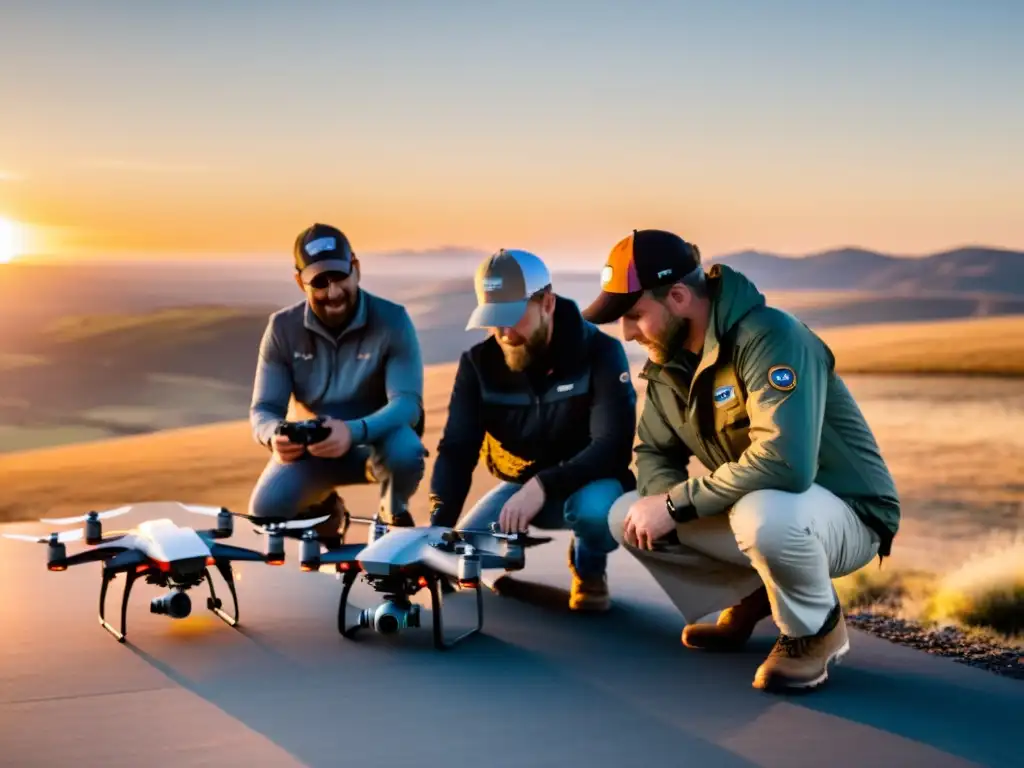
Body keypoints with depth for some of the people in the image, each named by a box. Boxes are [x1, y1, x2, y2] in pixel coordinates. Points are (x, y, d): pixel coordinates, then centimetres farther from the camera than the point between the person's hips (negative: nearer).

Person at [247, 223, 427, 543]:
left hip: (375, 443, -2)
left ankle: (394, 514, 0)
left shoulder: (392, 320, -17)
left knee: (406, 451, -37)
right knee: (265, 509, -24)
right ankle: (323, 508, 14)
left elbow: (407, 402, -25)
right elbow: (263, 410, -10)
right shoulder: (283, 328, -10)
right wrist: (275, 435, -37)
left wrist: (354, 432, -45)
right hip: (313, 448, 2)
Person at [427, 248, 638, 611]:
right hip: (519, 485, 4)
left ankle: (589, 570, -4)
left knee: (594, 508, -38)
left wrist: (544, 486, -41)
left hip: (587, 483, -3)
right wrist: (439, 525, -28)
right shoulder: (479, 361, -10)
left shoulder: (599, 352, -20)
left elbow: (614, 446, -28)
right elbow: (457, 449, -12)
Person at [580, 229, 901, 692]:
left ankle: (816, 629, -8)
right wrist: (663, 499, -17)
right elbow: (654, 452, 7)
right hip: (752, 509, 8)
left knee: (761, 515, -40)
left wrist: (677, 504, -30)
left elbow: (784, 462, -39)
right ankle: (751, 597, 13)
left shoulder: (768, 338, -27)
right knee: (627, 516, -5)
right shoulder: (666, 360, 0)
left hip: (844, 514, -8)